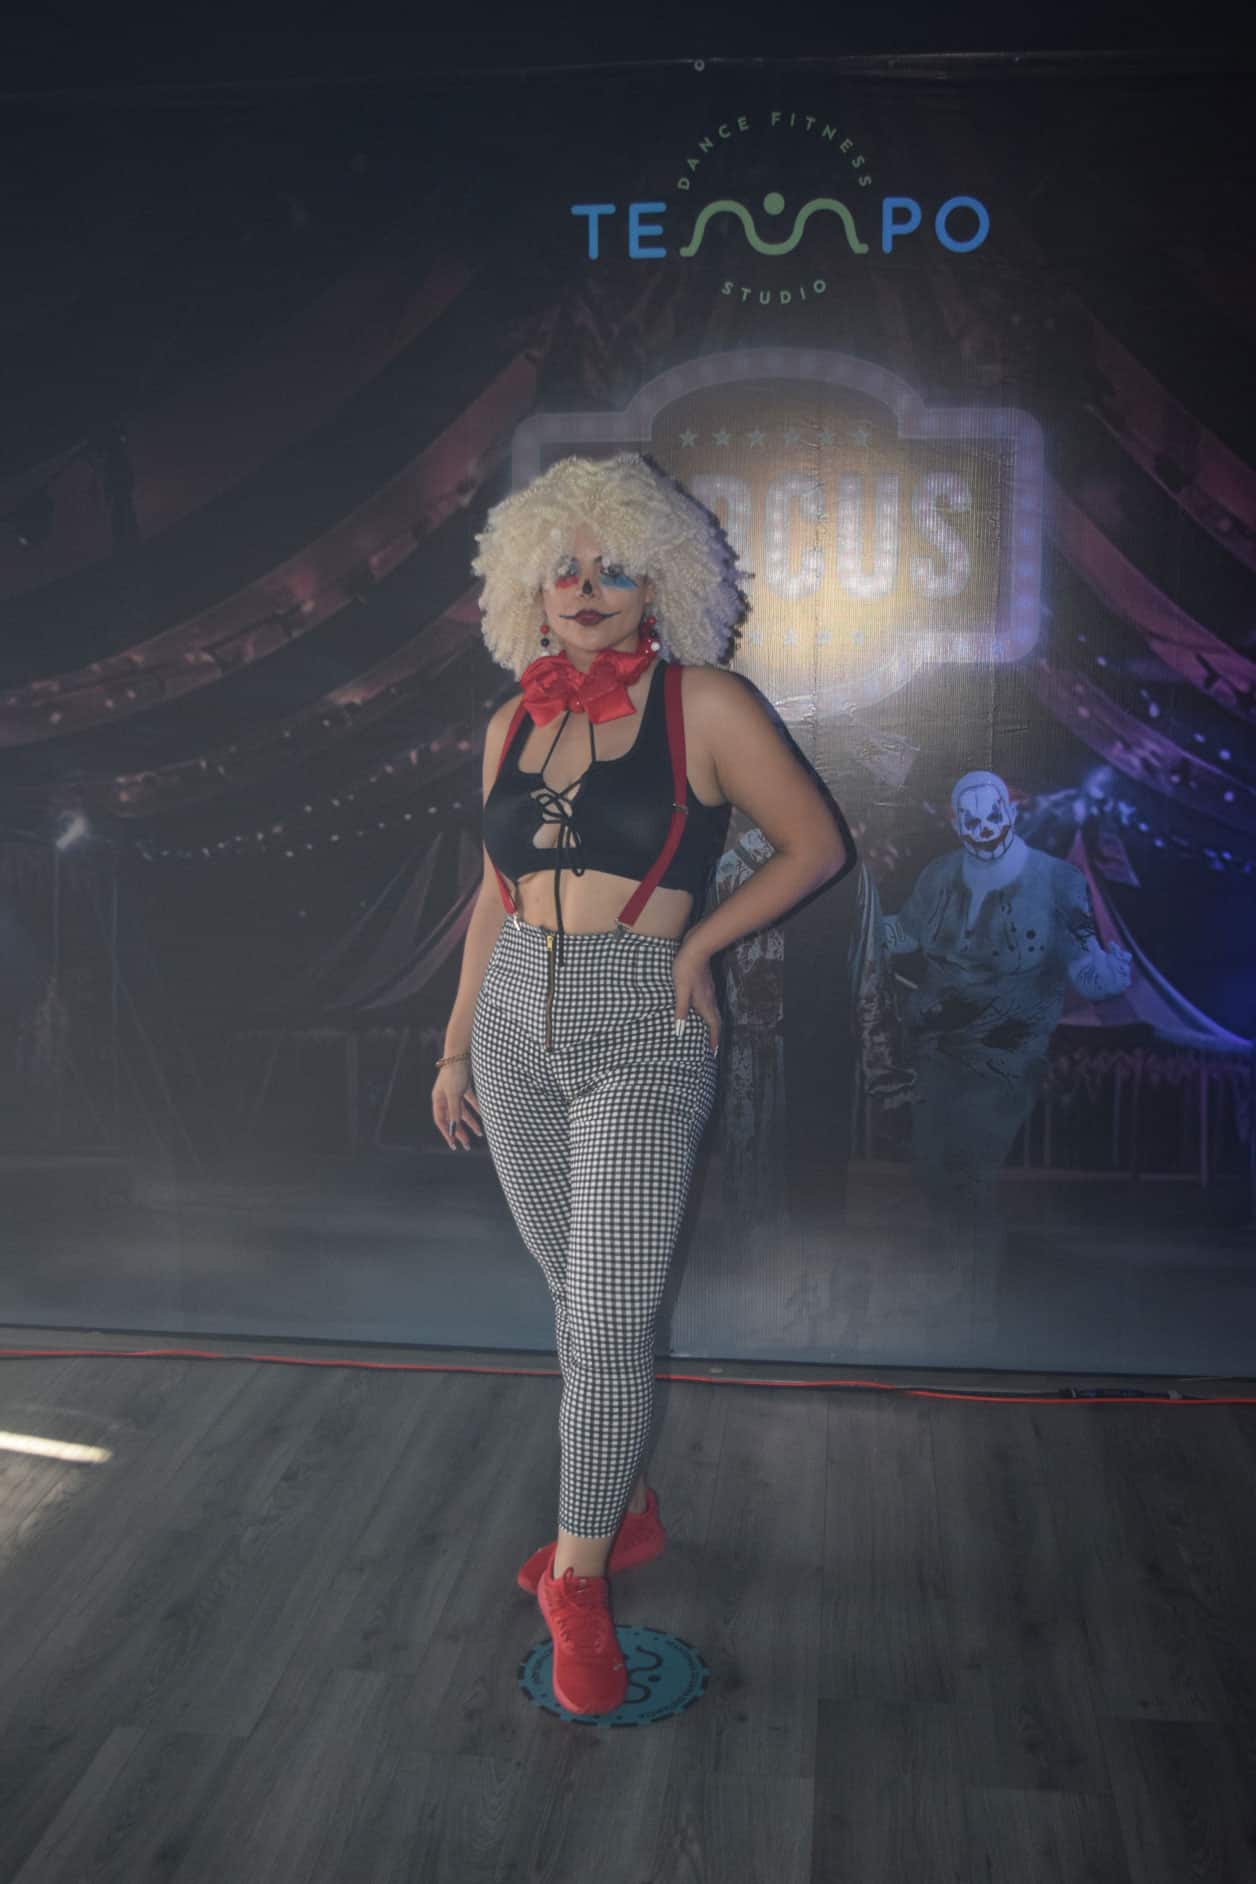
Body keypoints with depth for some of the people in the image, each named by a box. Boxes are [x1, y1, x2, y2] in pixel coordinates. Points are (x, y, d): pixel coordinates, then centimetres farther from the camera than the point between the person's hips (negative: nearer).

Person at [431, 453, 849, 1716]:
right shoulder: (513, 724, 11)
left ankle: (579, 1575, 10)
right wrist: (456, 1046, 16)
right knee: (576, 1298, 14)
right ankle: (623, 1507, 34)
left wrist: (694, 944, -8)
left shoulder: (703, 705, -4)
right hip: (517, 1024, 5)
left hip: (641, 1036, -5)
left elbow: (815, 844, -1)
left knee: (610, 1314, -6)